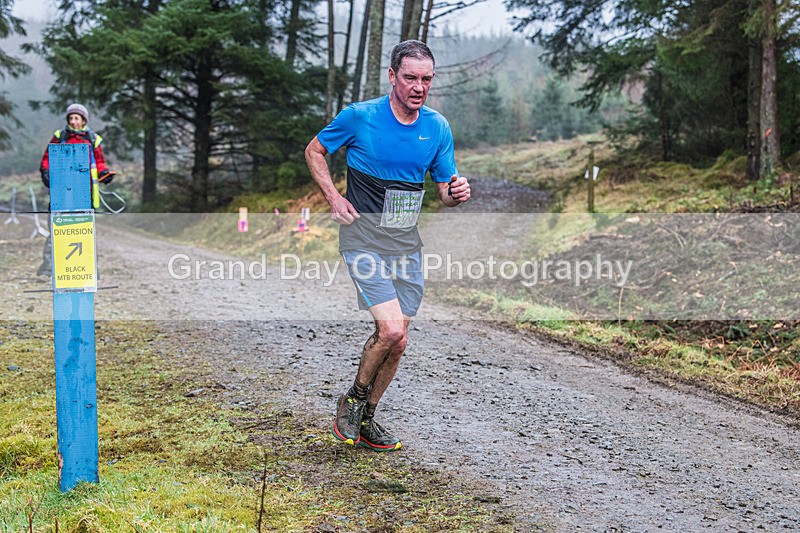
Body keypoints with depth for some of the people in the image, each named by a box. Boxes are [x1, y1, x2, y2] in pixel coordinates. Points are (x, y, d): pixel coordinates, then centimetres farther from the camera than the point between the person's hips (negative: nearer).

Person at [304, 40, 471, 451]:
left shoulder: (438, 128, 4)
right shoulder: (359, 116, -8)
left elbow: (444, 190, 11)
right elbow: (314, 151, 7)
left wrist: (456, 193, -13)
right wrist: (334, 198, -5)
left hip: (407, 244, 5)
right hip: (364, 239, -5)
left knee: (396, 342, 6)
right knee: (391, 329, -19)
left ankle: (365, 419, 25)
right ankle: (351, 400, 7)